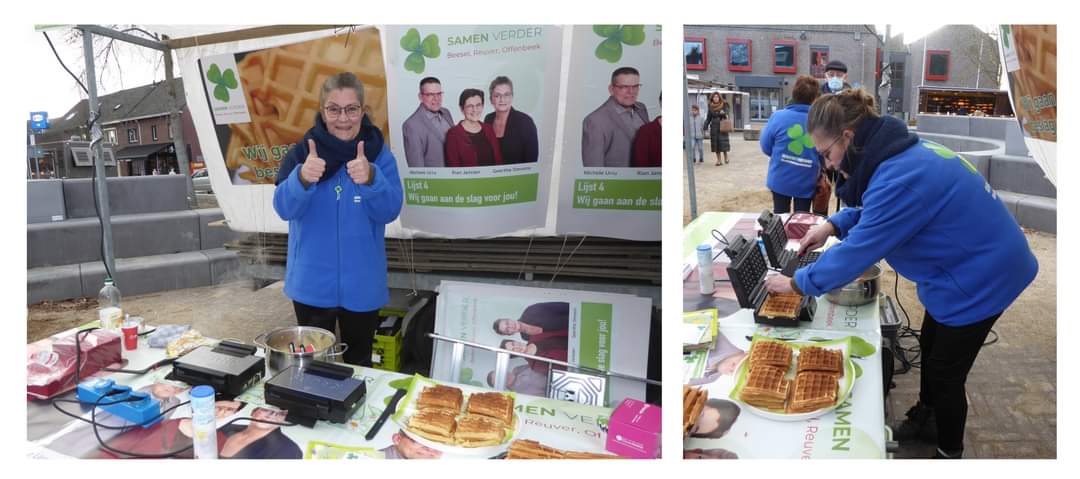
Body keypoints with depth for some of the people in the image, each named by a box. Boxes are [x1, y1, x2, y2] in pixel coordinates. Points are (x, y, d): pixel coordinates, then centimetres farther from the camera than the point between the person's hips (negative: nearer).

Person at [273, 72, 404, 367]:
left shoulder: (379, 153, -5)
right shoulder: (303, 151, -6)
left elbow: (389, 211, -13)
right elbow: (284, 209, -14)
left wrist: (370, 180, -33)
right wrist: (302, 179, -35)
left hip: (361, 284, 0)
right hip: (312, 283, 0)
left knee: (359, 362, 17)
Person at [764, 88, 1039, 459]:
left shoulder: (900, 178, -34)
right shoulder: (903, 152, -4)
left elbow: (858, 252, -28)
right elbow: (877, 210, 14)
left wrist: (797, 283, -16)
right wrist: (833, 224, -2)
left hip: (981, 277, -9)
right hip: (966, 265, 9)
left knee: (945, 373, 8)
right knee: (930, 348, 25)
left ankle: (949, 452, 31)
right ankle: (925, 418, 48)